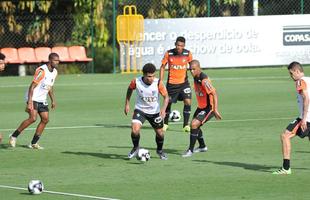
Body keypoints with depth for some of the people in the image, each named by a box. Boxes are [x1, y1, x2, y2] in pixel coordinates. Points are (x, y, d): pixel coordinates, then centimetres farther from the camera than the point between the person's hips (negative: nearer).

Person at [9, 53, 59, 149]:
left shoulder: (54, 72, 6)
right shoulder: (42, 71, -21)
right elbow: (32, 86, -22)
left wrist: (53, 100, 20)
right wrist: (29, 103, -27)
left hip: (42, 100, 9)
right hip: (33, 98, -9)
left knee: (45, 119, 0)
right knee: (33, 118, -22)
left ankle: (34, 143, 8)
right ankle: (13, 136, -10)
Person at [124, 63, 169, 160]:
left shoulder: (158, 83, -22)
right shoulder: (136, 82, -20)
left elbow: (166, 96, -12)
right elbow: (130, 89, 3)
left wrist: (163, 109, -28)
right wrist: (127, 104, 6)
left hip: (155, 111, 1)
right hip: (140, 109, -1)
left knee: (160, 133, 10)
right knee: (135, 130, -22)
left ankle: (160, 150, 40)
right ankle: (135, 148, 7)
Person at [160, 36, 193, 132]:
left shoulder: (187, 54, -7)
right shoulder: (169, 53, -10)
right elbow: (163, 67, 0)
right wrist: (161, 80, -7)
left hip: (183, 82, 0)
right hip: (171, 83, 0)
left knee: (187, 101, -15)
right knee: (168, 103, 8)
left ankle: (186, 125, -4)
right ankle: (165, 124, 30)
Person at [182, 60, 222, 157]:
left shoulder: (204, 80, -25)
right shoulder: (195, 78, 2)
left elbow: (214, 93, -27)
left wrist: (215, 110, -30)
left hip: (209, 108, -10)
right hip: (201, 107, 10)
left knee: (194, 124, -20)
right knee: (195, 125, 20)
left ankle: (190, 150, -12)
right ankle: (202, 146, 42)